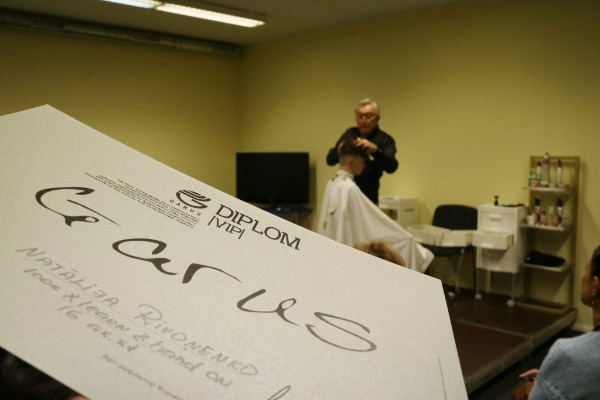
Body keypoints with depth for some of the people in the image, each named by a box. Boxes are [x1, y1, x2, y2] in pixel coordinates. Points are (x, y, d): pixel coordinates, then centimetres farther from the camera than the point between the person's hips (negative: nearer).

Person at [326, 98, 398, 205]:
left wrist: (375, 150, -37)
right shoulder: (349, 134, 7)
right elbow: (330, 159, 5)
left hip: (367, 197, -3)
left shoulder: (385, 140, -4)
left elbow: (391, 167, -21)